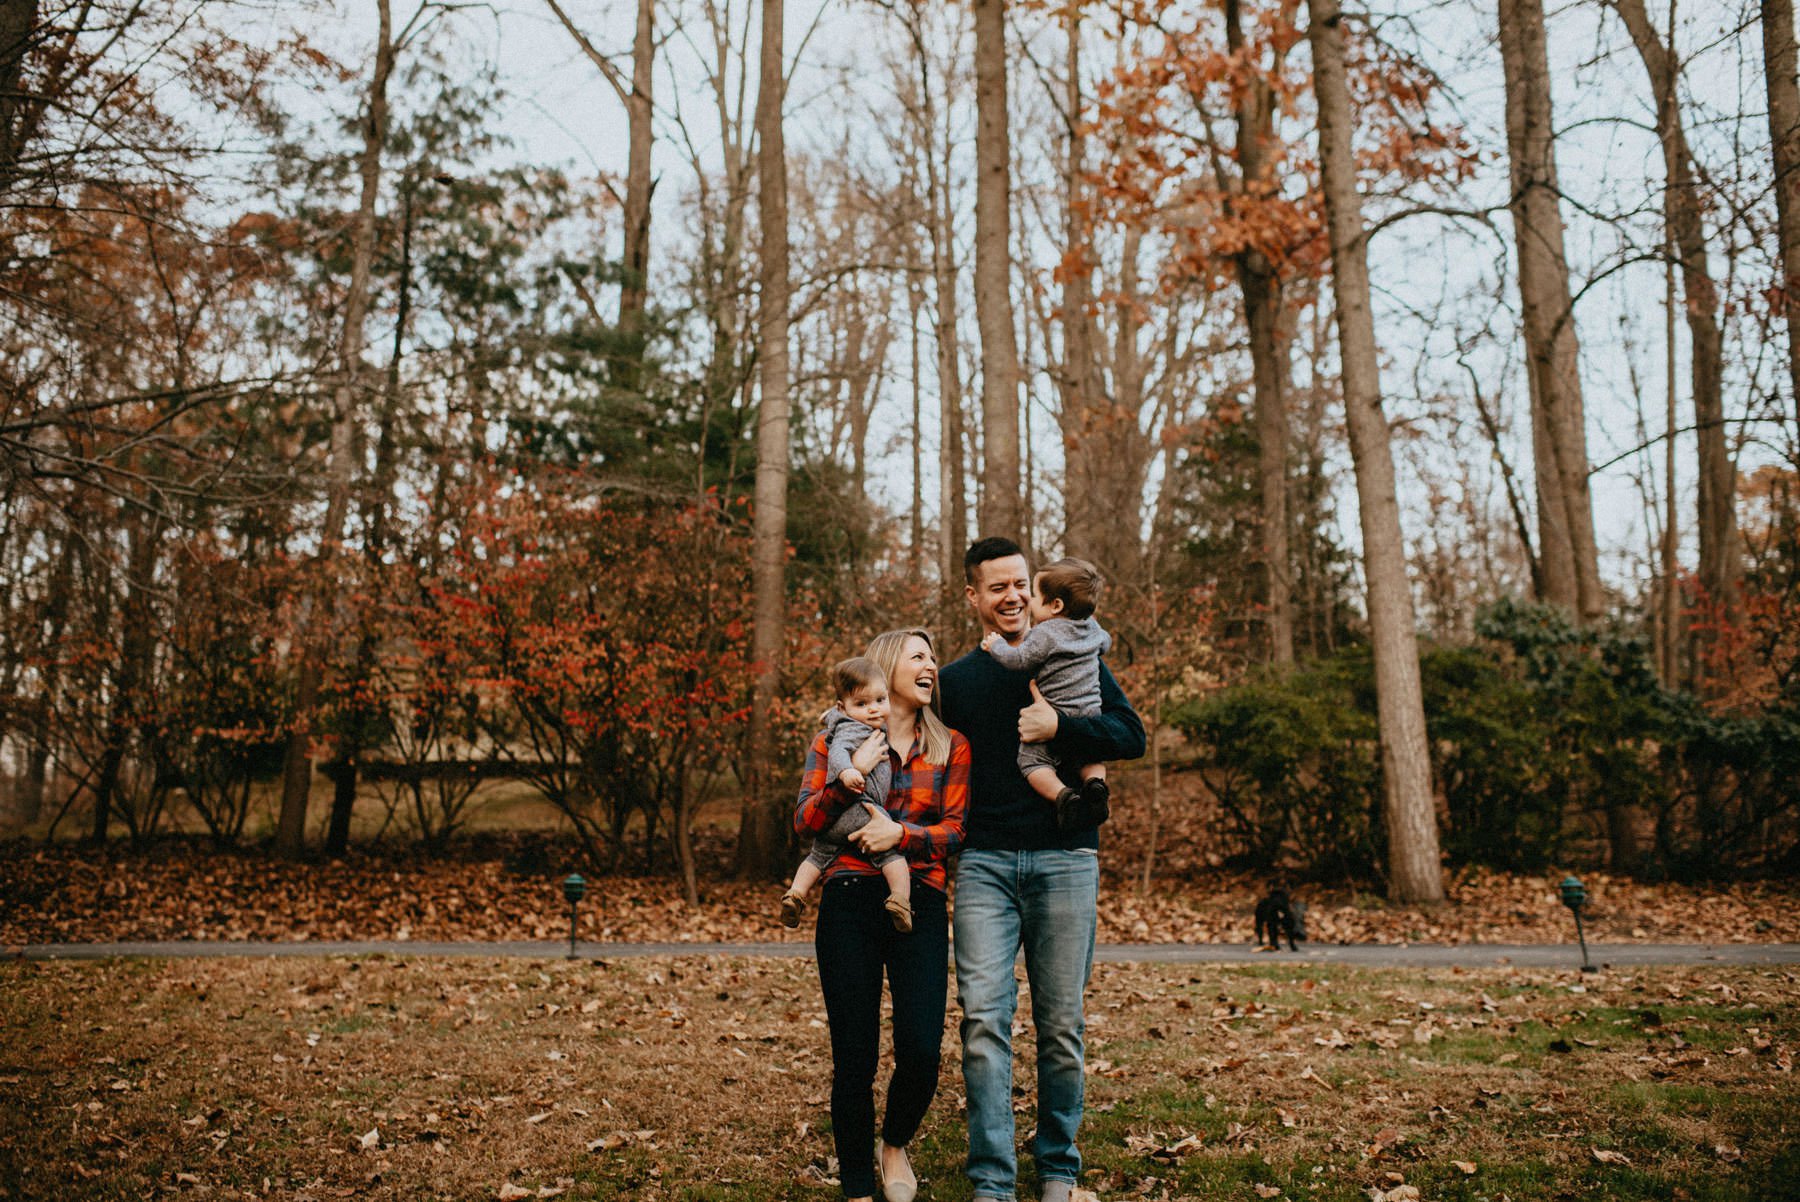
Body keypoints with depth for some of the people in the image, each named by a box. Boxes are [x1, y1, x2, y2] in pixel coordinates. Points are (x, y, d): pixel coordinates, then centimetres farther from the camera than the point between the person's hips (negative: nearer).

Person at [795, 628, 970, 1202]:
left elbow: (956, 830, 3)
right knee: (854, 1057, 0)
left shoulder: (950, 745, 11)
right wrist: (852, 775, -15)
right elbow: (805, 822, 0)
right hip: (848, 903, -1)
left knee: (921, 1050, -7)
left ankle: (895, 1145, 25)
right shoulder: (835, 739, 8)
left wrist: (901, 833, -14)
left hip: (921, 903, 1)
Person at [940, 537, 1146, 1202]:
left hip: (1064, 859, -1)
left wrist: (1058, 727, -15)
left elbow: (1132, 736, -1)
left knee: (1061, 1024, 3)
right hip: (984, 863, 1)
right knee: (984, 1017, -9)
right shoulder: (954, 681, 13)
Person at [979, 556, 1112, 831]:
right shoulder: (1093, 629, 9)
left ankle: (1063, 796, -19)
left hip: (1056, 717, -7)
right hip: (1091, 713, 7)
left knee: (1032, 760, 1)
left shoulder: (1045, 634, -14)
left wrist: (997, 645, 3)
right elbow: (1105, 644, 29)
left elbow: (1019, 660, -13)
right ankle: (1095, 784, -1)